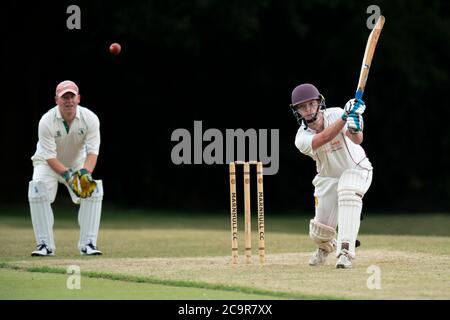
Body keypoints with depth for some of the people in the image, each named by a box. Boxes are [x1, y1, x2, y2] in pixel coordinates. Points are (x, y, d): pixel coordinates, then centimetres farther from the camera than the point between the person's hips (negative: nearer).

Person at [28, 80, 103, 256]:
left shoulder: (90, 119, -21)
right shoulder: (47, 121, -28)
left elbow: (92, 152, -23)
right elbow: (50, 157, -28)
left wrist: (85, 173, -42)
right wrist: (67, 175, -42)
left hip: (78, 162, 2)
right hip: (48, 163, -2)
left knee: (93, 189, -21)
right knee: (37, 191, -29)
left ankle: (88, 243, -13)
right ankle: (45, 244, -22)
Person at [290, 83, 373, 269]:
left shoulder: (335, 114, -22)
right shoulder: (302, 138, -21)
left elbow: (357, 140, -37)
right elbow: (324, 138, -42)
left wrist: (355, 129, -60)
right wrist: (345, 116, -53)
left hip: (356, 170, -2)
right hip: (328, 178, 3)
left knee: (348, 191, -37)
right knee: (320, 233, 1)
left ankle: (345, 251, -38)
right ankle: (326, 246, 43)